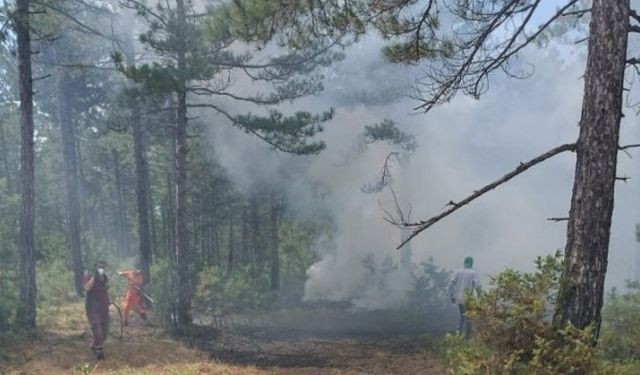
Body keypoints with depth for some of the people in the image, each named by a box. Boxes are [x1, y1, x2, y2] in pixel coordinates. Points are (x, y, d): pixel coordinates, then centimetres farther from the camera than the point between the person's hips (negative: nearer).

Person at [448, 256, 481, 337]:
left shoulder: (457, 272, 4)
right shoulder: (473, 273, -6)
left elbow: (451, 284, -2)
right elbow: (477, 285, -16)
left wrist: (451, 296, 5)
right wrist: (479, 296, -5)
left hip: (458, 299, 4)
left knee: (462, 315, 22)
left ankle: (459, 330, 7)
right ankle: (466, 334, 6)